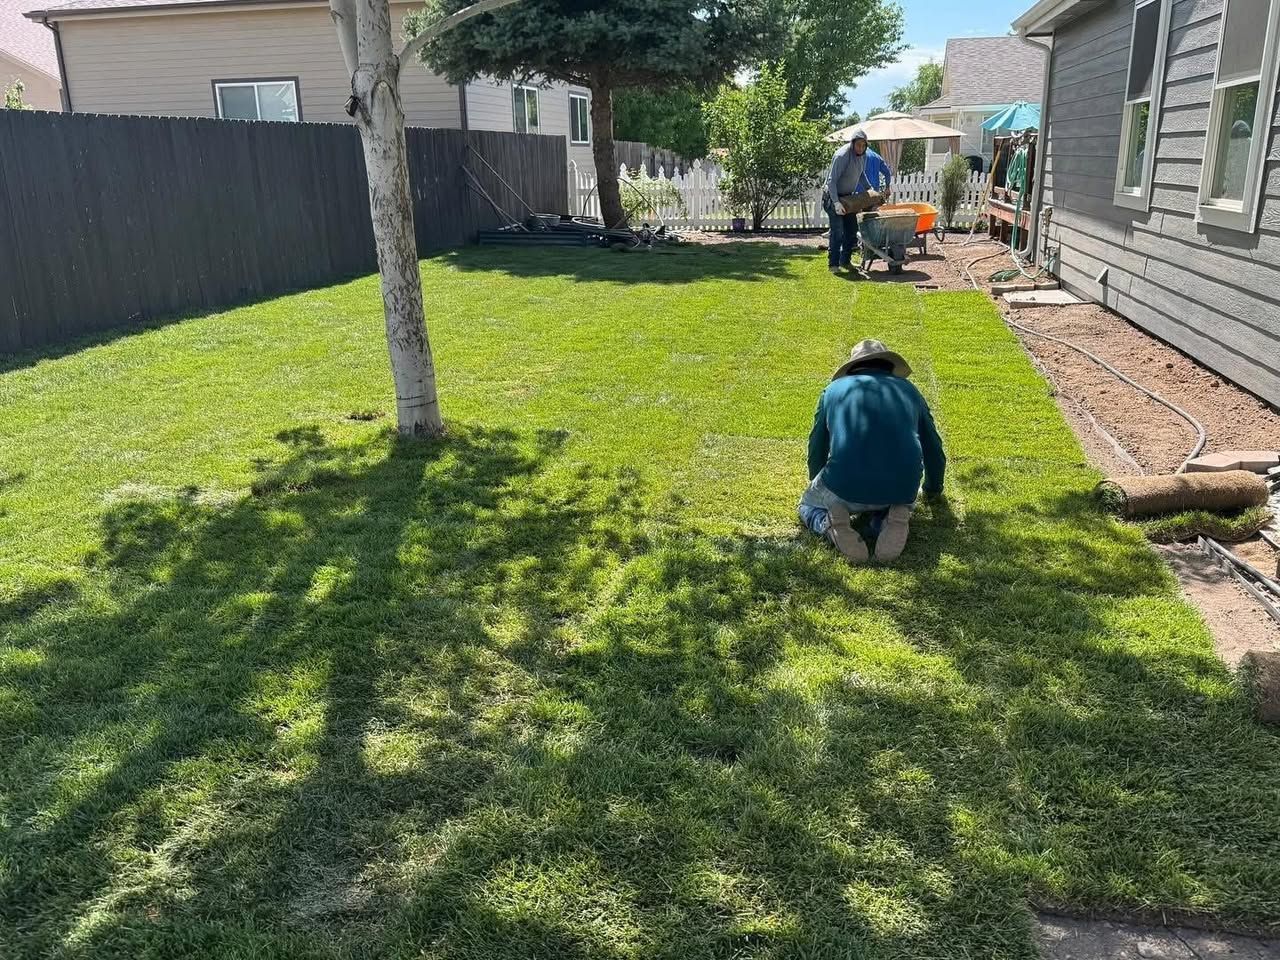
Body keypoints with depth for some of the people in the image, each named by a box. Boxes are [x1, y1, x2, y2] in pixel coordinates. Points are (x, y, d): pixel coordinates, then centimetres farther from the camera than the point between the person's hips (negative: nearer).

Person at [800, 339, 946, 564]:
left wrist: (817, 485, 47)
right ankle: (890, 521, 1)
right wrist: (933, 488, 51)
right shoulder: (907, 389, 21)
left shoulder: (835, 389, 18)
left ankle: (829, 523, -6)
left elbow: (816, 448, 26)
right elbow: (933, 448, 31)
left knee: (808, 505, 30)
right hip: (901, 489, 2)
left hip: (845, 488, -1)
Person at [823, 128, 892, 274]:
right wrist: (836, 202, -34)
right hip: (833, 196, -8)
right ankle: (833, 264, -4)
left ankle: (845, 261, 18)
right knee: (837, 232, -13)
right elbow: (832, 180, -26)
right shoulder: (842, 156, -25)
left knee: (852, 229, 8)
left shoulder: (863, 155, -1)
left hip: (848, 197, 8)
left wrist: (872, 192, 13)